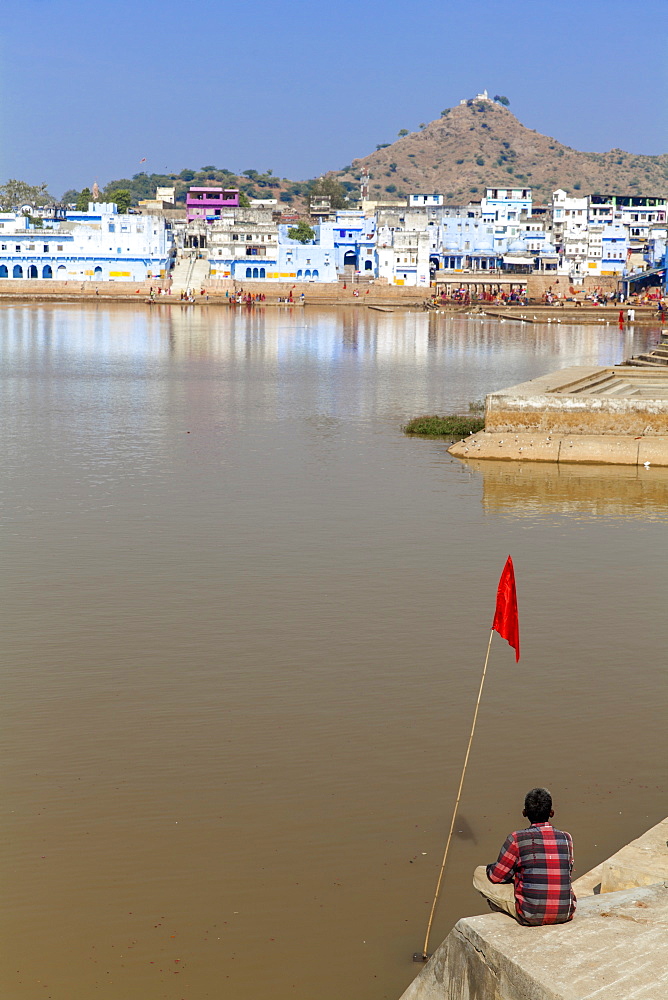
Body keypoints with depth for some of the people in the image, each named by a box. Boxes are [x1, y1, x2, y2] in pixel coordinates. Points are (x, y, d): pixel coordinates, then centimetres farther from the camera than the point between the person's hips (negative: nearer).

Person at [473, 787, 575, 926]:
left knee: (479, 874, 14)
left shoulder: (517, 839, -12)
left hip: (531, 916, -5)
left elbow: (496, 877, -3)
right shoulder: (566, 838, 1)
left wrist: (491, 869, 22)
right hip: (566, 914, 5)